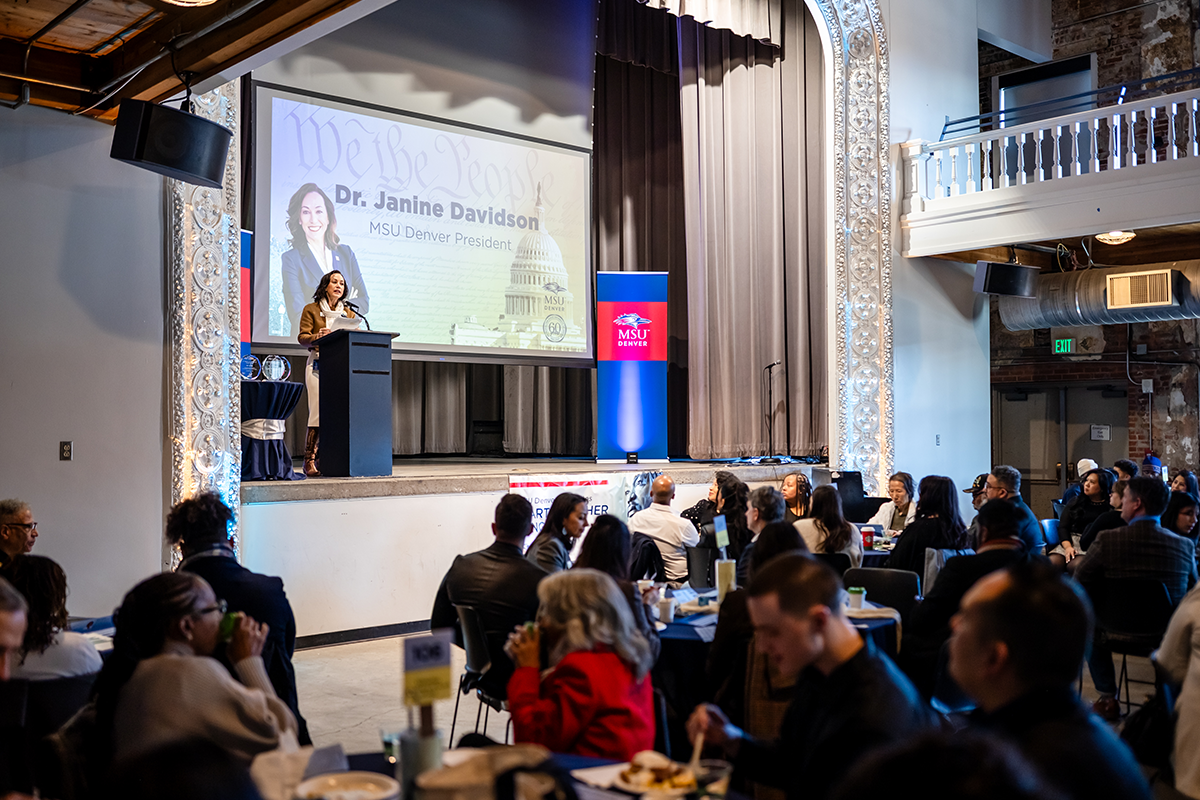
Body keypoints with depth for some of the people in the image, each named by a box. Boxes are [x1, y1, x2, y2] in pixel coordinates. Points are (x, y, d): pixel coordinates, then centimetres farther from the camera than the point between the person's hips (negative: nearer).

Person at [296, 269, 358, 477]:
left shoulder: (348, 312, 20)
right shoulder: (311, 309, 9)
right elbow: (302, 337, 1)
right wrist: (318, 337, -20)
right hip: (319, 364, -3)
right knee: (318, 411, -13)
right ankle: (309, 460, -10)